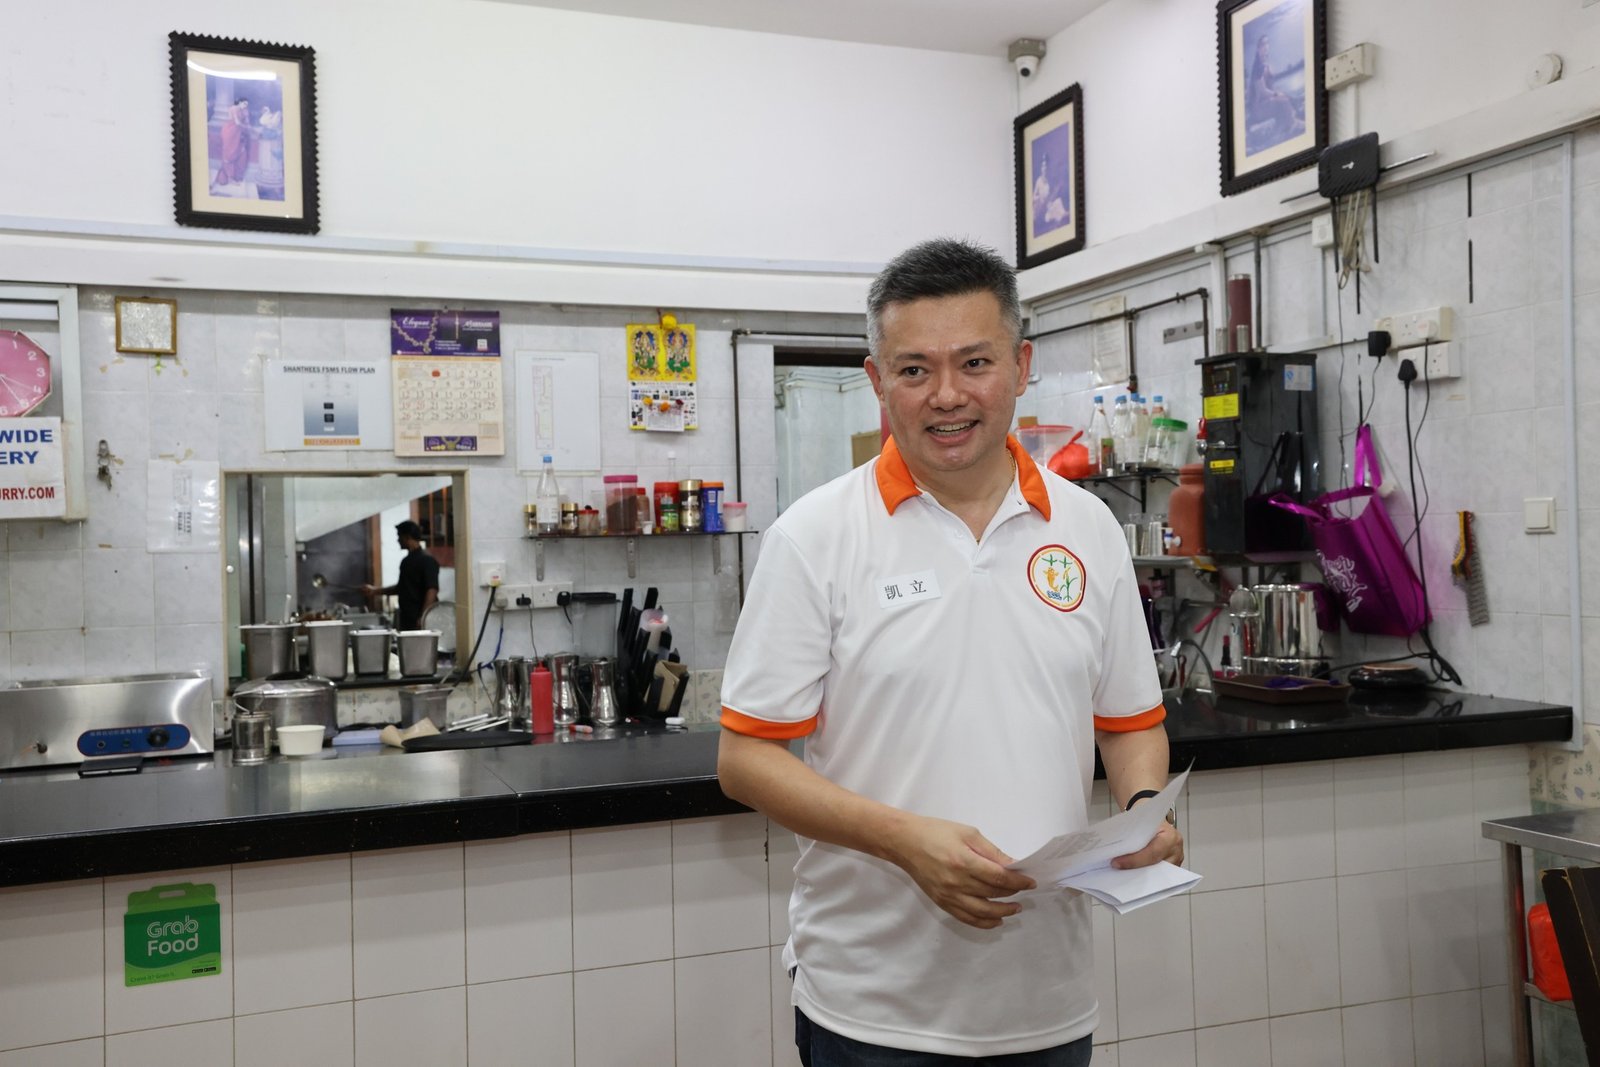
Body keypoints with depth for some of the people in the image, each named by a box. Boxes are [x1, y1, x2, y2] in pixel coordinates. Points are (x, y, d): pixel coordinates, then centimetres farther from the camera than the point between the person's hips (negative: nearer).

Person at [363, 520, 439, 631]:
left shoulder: (427, 560, -12)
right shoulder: (406, 561, 15)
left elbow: (432, 590, -19)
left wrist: (423, 618, -24)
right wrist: (375, 590, 24)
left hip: (419, 620, -9)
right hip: (406, 618, 9)